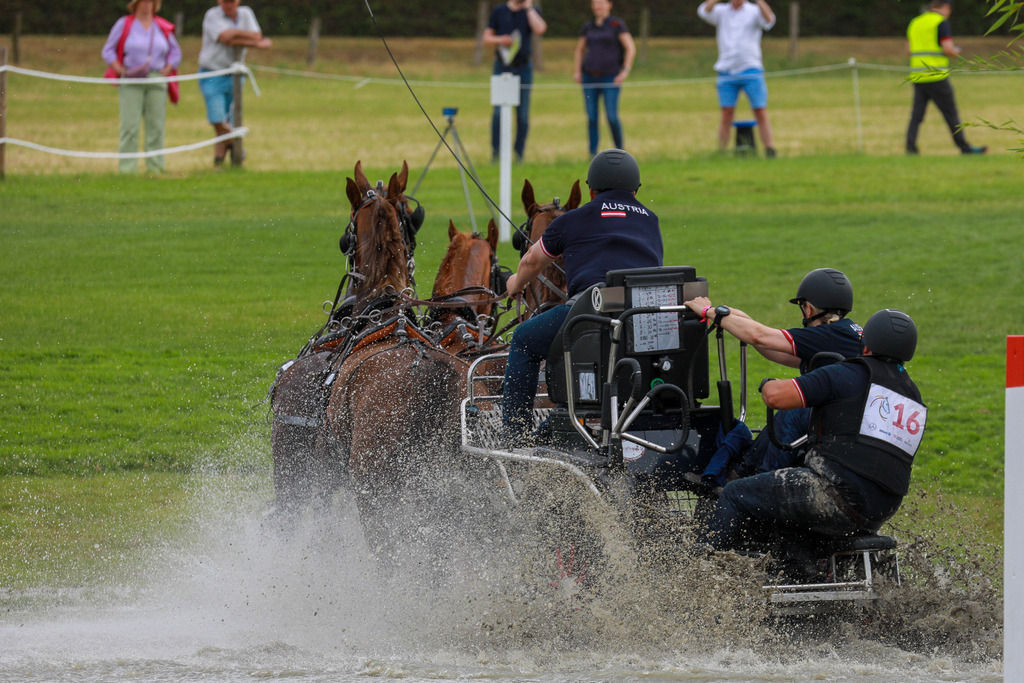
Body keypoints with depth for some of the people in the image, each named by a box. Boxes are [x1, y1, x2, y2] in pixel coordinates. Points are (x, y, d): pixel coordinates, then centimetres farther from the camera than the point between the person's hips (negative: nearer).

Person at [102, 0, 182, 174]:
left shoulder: (163, 27, 11)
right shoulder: (123, 24, 5)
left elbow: (175, 53, 18)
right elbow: (108, 51, 6)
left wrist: (165, 71, 2)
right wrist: (121, 71, -6)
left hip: (157, 82, 3)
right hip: (131, 82, -3)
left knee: (156, 126, 0)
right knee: (130, 126, -9)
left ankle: (156, 166, 5)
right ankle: (127, 169, -9)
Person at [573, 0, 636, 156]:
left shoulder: (617, 24, -1)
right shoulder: (588, 27, 12)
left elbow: (631, 48, -5)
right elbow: (579, 50, 23)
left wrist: (625, 71, -12)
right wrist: (576, 71, 11)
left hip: (610, 78, -4)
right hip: (590, 77, 4)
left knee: (612, 117, -11)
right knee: (591, 118, -1)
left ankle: (620, 150, 4)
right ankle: (592, 153, 4)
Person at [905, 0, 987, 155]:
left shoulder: (915, 22, 15)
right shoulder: (941, 22, -7)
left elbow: (909, 49, 18)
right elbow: (948, 49, -14)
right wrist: (955, 52, 7)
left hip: (917, 76, 6)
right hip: (936, 76, -6)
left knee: (916, 114, 4)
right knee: (951, 113, 3)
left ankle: (910, 146, -9)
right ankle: (964, 147, 9)